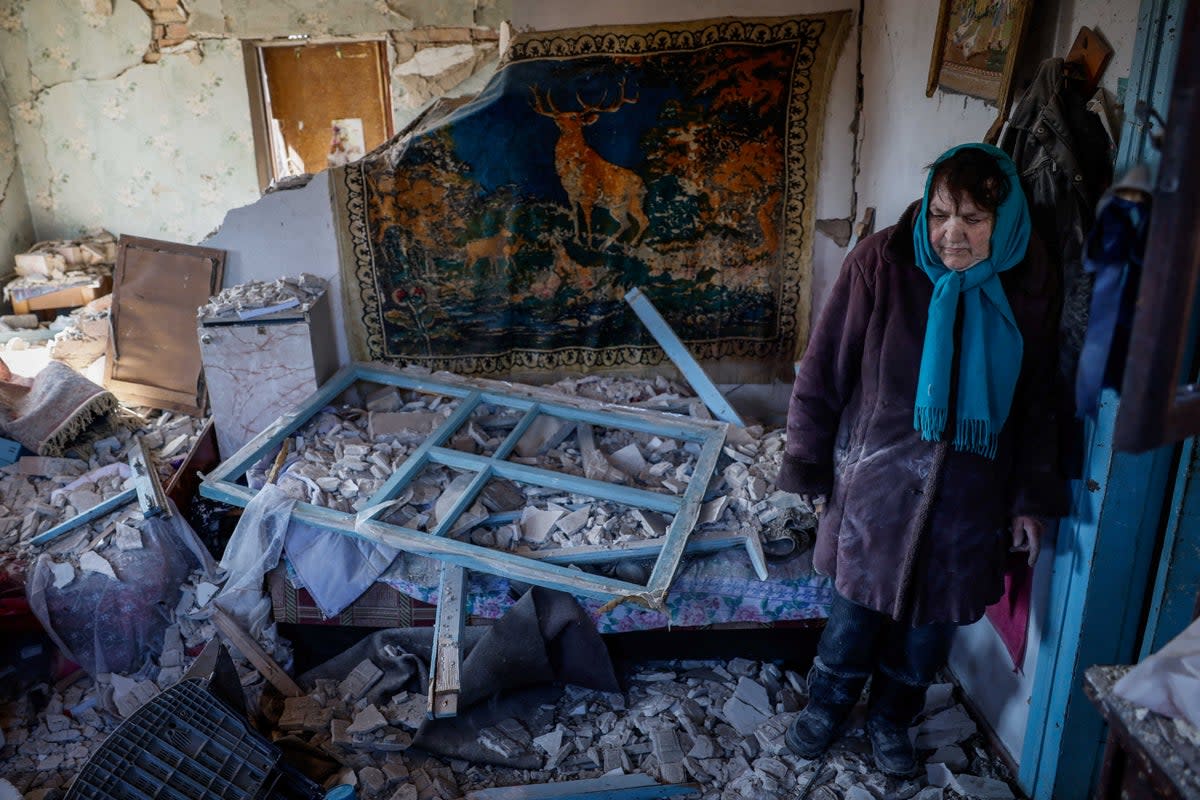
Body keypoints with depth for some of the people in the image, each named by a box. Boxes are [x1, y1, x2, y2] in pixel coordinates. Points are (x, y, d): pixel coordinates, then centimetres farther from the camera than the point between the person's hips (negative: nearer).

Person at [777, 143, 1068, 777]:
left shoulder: (1029, 285, -7)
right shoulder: (881, 262, -15)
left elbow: (1037, 402, 3)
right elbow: (823, 370, -8)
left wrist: (1032, 499, 5)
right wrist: (807, 463, -5)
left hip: (970, 499, 2)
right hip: (879, 484, -2)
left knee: (932, 620, 16)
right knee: (856, 610, 11)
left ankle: (891, 718, 42)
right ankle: (826, 705, 39)